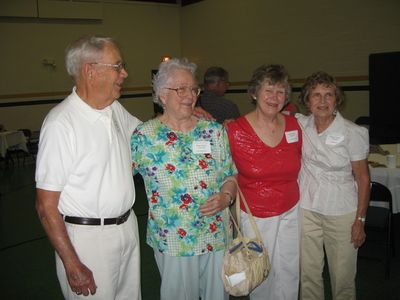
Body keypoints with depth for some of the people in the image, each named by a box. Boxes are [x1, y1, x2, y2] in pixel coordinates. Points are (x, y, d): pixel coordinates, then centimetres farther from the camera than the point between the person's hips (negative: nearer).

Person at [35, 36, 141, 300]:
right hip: (87, 237, -7)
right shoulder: (61, 123, -19)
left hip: (128, 226, 7)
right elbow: (46, 206, -17)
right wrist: (72, 265, -18)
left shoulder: (117, 110, 4)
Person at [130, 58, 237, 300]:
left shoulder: (215, 131, 2)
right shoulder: (145, 136, -7)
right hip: (172, 241, -2)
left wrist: (226, 197, -11)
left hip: (217, 235, 3)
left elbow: (231, 176, 6)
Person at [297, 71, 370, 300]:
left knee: (343, 277, 10)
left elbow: (363, 178, -6)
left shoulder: (353, 133, -12)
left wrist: (360, 220, -7)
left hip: (342, 212, -2)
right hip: (306, 210, 3)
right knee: (308, 274, 13)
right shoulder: (300, 125, -3)